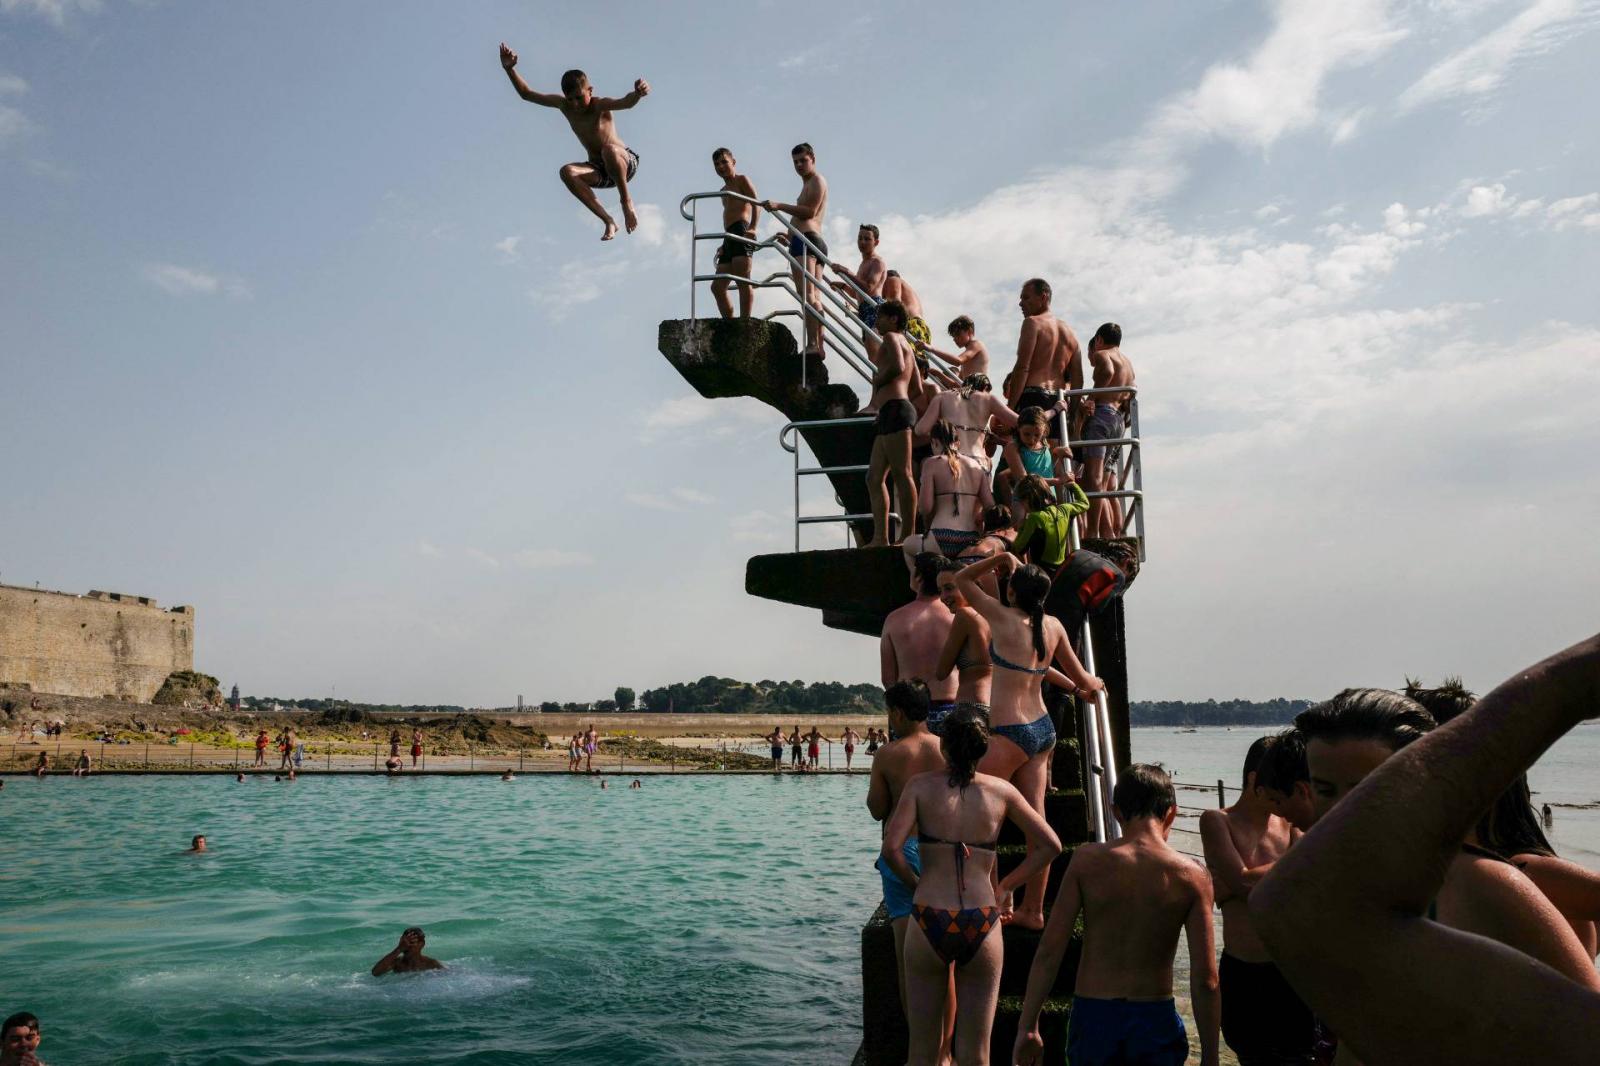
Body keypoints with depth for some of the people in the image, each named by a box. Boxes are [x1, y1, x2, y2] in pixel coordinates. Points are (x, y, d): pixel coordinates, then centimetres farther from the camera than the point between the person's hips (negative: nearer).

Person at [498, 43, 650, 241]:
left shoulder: (600, 105, -18)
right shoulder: (565, 105, -2)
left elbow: (626, 102, -40)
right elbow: (527, 94, 1)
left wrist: (637, 93, -63)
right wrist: (510, 69, -14)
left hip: (625, 163, -5)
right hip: (599, 171, 5)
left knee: (609, 149, -39)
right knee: (567, 172, -26)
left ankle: (627, 201, -18)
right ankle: (608, 221, -24)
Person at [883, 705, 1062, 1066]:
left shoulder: (921, 785, 1)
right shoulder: (1000, 790, 6)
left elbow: (891, 849, -10)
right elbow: (1050, 846, 9)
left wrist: (917, 884, 7)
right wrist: (1005, 887, 12)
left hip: (930, 920, -1)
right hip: (982, 924, 1)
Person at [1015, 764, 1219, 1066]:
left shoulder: (1087, 861, -7)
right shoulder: (1191, 877, -7)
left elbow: (1049, 951, -8)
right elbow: (1205, 981, -8)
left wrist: (1027, 1026, 0)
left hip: (1092, 1016, 0)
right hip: (1155, 1019, 0)